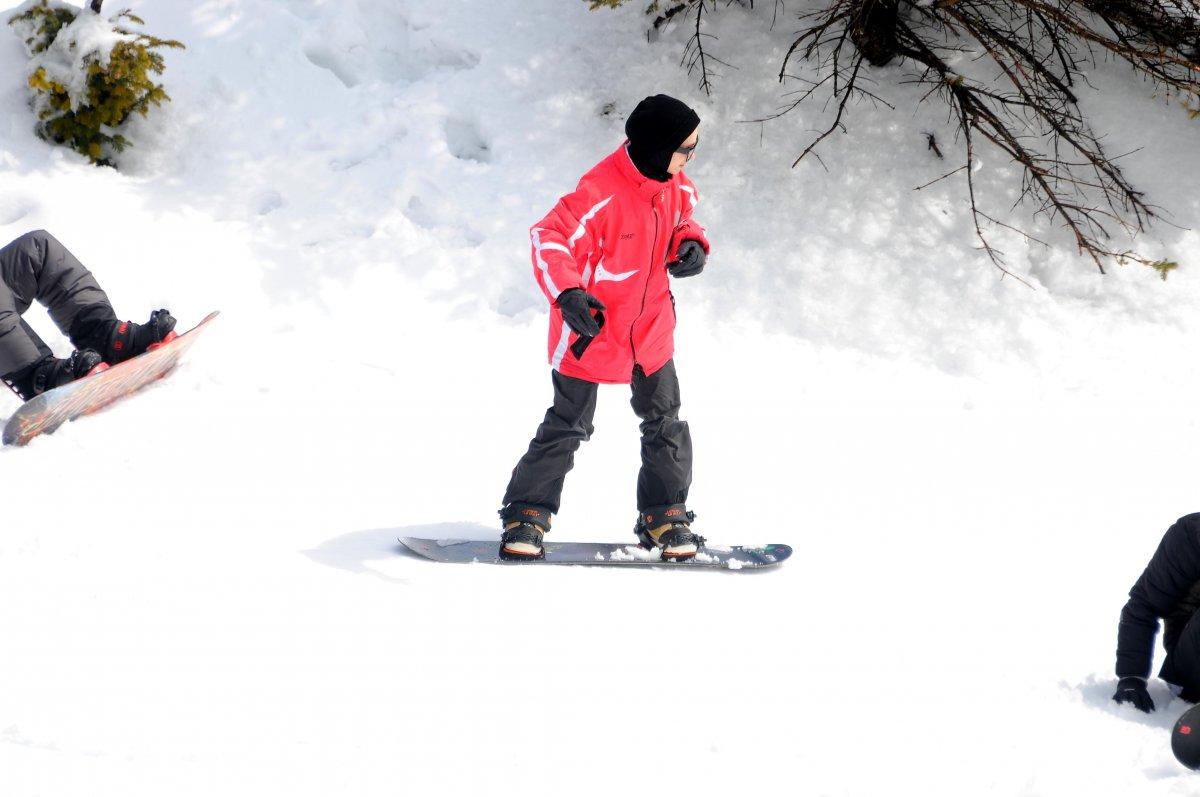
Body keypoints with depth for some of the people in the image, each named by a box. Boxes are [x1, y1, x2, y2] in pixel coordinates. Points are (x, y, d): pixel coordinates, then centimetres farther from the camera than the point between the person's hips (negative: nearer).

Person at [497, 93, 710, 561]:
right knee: (568, 426, 2)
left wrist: (690, 245, -8)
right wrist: (568, 294, -47)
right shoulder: (602, 194, -30)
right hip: (591, 329, -6)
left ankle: (665, 518, 24)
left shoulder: (674, 185, -5)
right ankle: (526, 516, 16)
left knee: (666, 424, 10)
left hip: (650, 329, 6)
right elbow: (549, 238, -33)